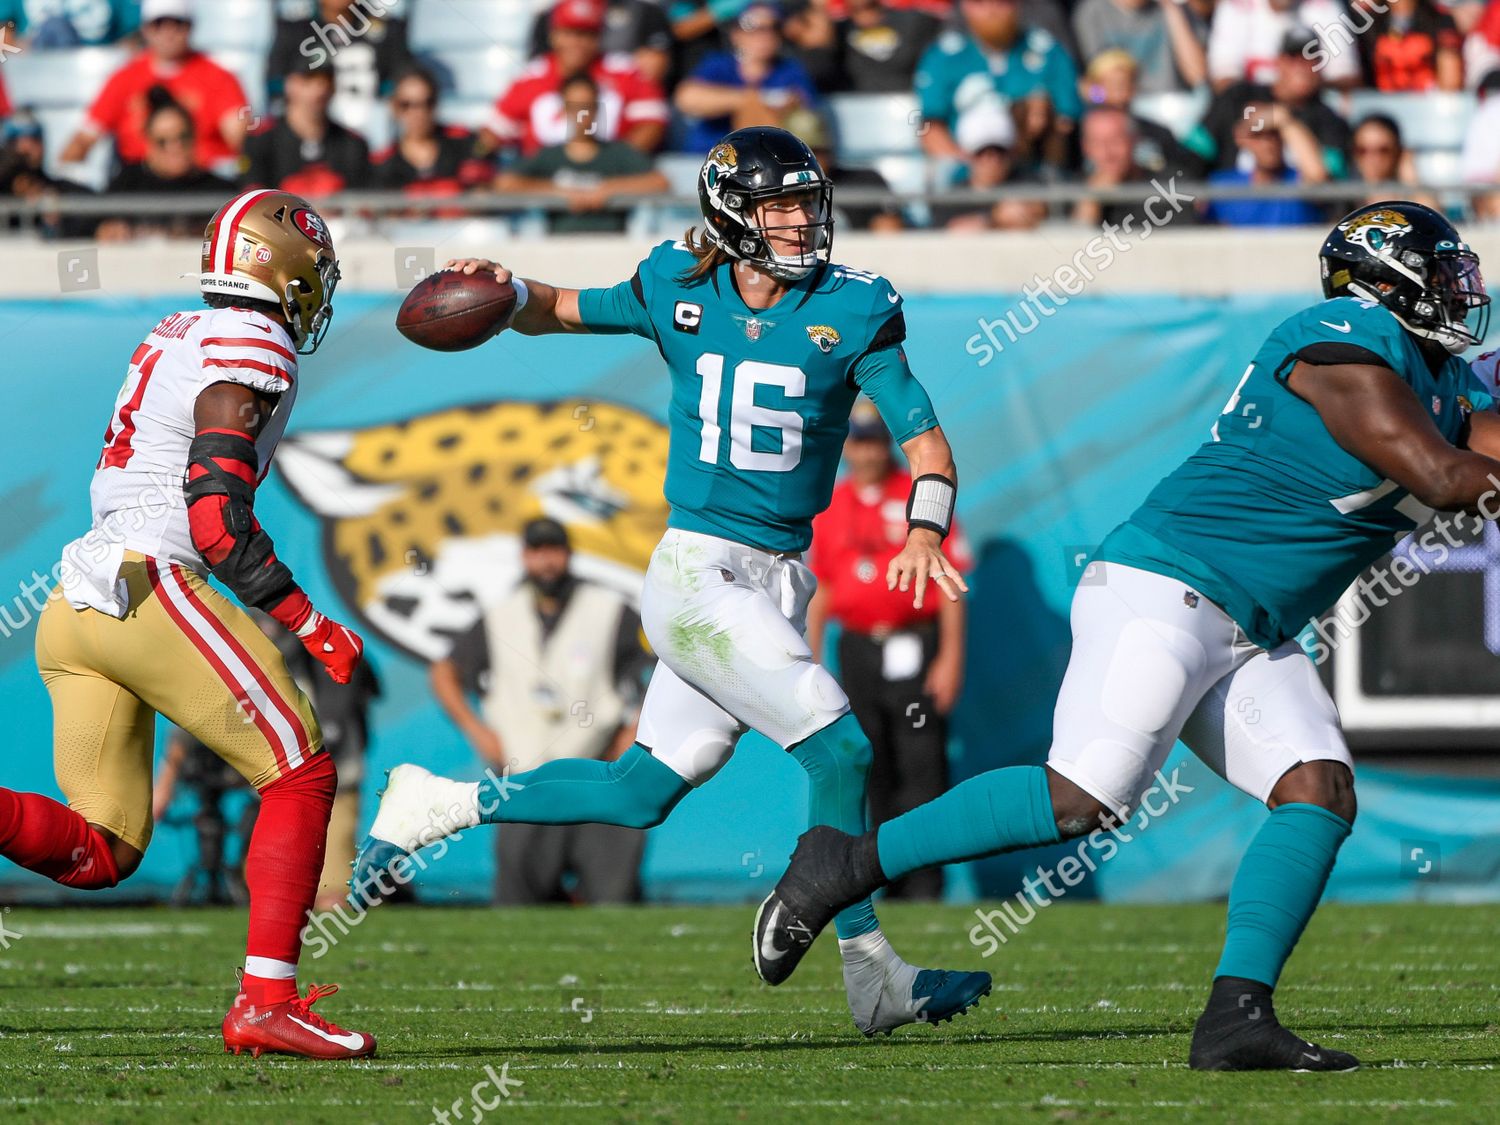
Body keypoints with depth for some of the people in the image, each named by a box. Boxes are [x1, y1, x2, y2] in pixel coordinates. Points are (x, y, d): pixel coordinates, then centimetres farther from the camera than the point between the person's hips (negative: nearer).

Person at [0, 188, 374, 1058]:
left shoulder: (174, 339, 21)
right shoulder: (249, 351, -7)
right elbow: (216, 520, -16)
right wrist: (310, 626, -13)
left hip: (73, 603, 9)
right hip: (149, 587, -9)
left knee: (99, 853, 9)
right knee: (301, 775, 0)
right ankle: (265, 1002, -7)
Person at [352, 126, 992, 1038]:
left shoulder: (852, 311, -3)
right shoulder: (681, 289, -1)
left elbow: (926, 442, -3)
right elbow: (560, 312, 16)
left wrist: (924, 534, -22)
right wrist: (503, 290, -6)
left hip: (779, 579, 4)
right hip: (697, 569, -4)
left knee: (640, 794, 9)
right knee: (839, 749, -14)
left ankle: (437, 808, 26)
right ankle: (874, 979, 0)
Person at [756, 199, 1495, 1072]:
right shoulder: (1349, 348, -14)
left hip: (1254, 637, 10)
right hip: (1167, 588, -10)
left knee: (1321, 795, -6)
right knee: (1084, 797, -17)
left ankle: (1237, 1016, -10)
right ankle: (849, 864, -5)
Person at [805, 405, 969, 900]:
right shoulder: (830, 507, 11)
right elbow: (819, 589, 15)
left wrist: (951, 656, -11)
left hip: (914, 650, -5)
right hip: (857, 650, 5)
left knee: (921, 767, -10)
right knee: (875, 773, 5)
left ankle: (925, 887, -12)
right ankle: (893, 883, 10)